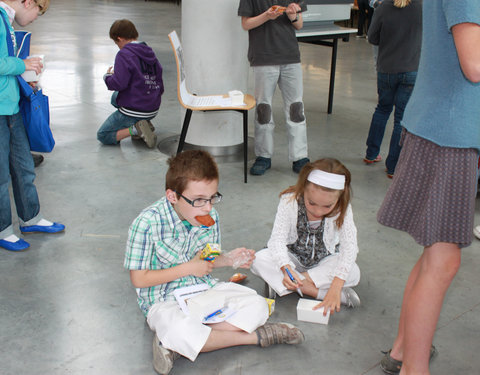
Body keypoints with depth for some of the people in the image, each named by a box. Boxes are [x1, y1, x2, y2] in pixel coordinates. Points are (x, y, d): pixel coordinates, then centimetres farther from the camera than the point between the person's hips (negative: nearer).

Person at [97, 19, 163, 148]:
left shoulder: (124, 54, -15)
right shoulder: (150, 53, 8)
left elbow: (119, 83, -23)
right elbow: (160, 87, 11)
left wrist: (108, 76, -2)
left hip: (133, 112, -7)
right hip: (153, 110, 8)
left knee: (102, 136, 8)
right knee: (116, 97, 33)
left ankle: (135, 130, -15)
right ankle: (145, 124, 12)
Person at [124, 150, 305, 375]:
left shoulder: (211, 217, -4)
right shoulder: (147, 223, -21)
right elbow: (139, 279, -17)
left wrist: (228, 259, -10)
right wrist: (188, 268, -18)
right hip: (164, 300, -6)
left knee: (257, 306, -13)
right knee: (179, 330, -39)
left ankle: (174, 345, -20)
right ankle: (255, 337, -19)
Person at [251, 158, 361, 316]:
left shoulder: (342, 209, -24)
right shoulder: (289, 201, -26)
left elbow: (349, 247, -31)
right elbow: (277, 239, -27)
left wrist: (336, 286, -43)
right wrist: (286, 269, -46)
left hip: (324, 260, 0)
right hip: (293, 258, 0)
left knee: (353, 273, -29)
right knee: (259, 260, -28)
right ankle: (318, 292, -28)